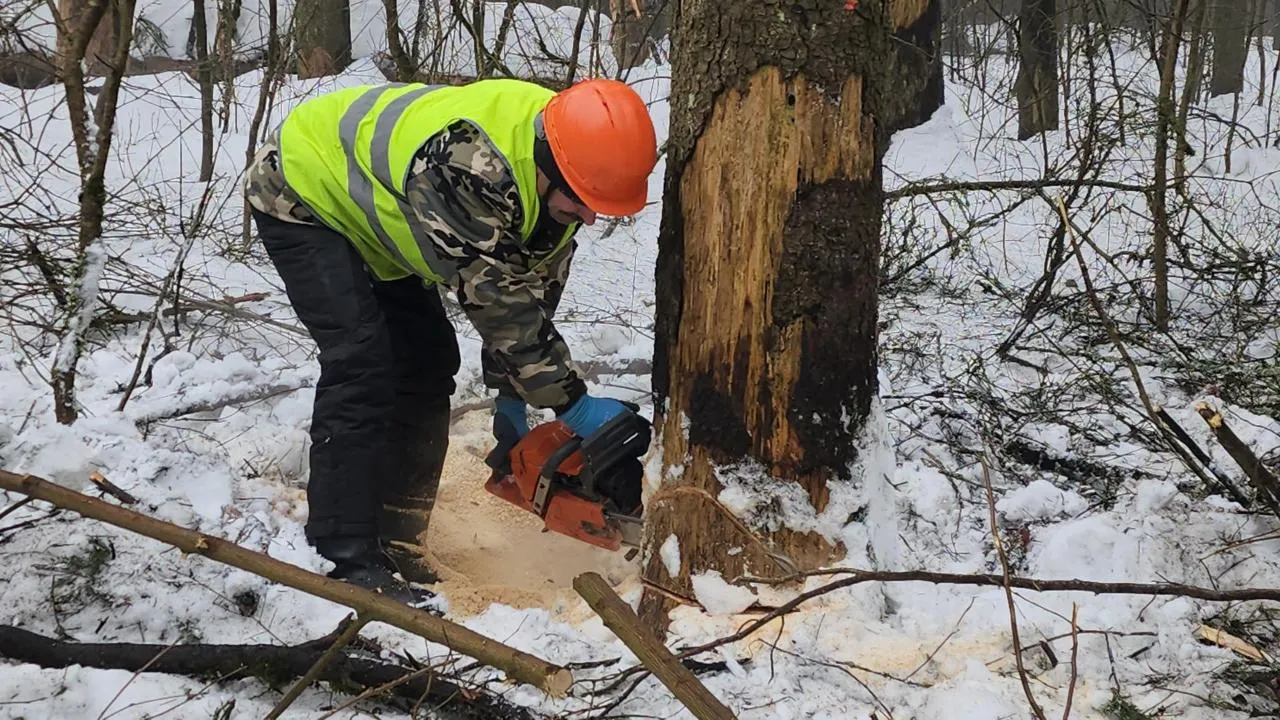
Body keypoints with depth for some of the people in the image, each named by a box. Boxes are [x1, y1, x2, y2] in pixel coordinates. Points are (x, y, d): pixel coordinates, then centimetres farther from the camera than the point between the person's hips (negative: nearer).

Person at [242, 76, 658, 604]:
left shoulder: (561, 174, -15)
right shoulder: (468, 162, -42)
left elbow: (536, 287, -4)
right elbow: (495, 298, -38)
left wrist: (510, 395, -3)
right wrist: (573, 403, -32)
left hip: (370, 208, 8)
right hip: (302, 194, -8)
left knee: (427, 363, 2)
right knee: (362, 363, -21)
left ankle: (395, 549, 10)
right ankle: (343, 562, -15)